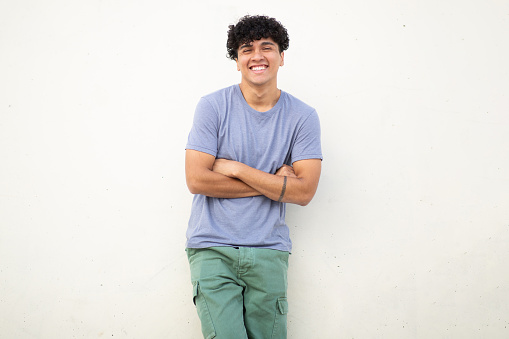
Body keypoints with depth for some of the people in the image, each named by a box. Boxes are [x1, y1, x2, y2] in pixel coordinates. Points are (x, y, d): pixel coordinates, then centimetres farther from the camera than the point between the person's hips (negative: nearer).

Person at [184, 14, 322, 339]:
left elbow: (304, 191, -6)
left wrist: (235, 168, -10)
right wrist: (273, 182, -8)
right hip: (213, 248, -1)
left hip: (269, 251, 2)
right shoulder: (213, 106, -2)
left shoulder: (303, 116, 2)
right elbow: (197, 180, -9)